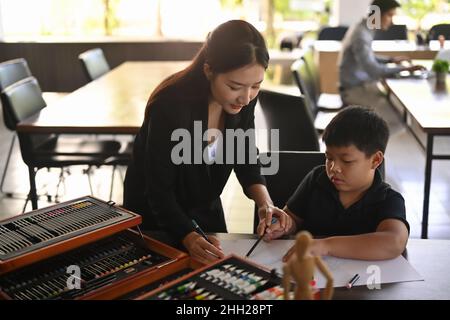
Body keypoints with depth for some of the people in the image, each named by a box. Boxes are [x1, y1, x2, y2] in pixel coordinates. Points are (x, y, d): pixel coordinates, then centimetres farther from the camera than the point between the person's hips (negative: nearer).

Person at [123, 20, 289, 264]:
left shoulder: (243, 99, -17)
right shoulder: (171, 106, -34)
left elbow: (245, 159, -6)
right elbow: (159, 191, -29)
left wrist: (264, 202, -23)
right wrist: (189, 238, -44)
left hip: (207, 208, 6)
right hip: (156, 216, -5)